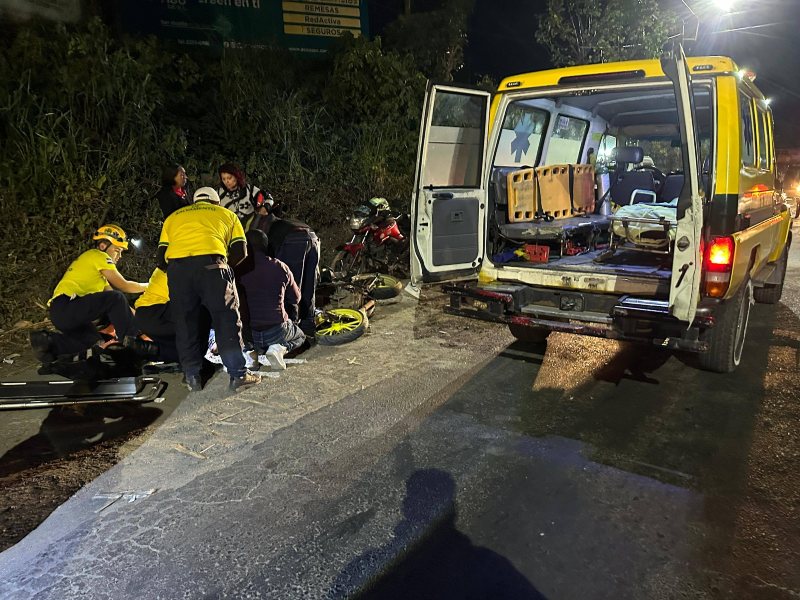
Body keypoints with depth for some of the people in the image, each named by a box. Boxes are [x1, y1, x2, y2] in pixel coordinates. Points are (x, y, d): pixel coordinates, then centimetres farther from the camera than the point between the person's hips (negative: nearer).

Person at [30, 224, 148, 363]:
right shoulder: (98, 256, -2)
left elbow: (110, 291, 25)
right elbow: (123, 286, -6)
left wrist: (136, 314, 18)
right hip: (65, 306, -10)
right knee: (116, 299, -21)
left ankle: (48, 342, 3)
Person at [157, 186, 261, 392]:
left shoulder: (173, 217, 33)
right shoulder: (227, 214, 28)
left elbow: (161, 259, 23)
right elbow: (240, 252, 17)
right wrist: (224, 267, 33)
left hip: (176, 266, 3)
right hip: (211, 263, -2)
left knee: (185, 323, 11)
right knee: (227, 319, 3)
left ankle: (192, 377, 14)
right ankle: (238, 374, 1)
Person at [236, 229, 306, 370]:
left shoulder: (240, 269, -3)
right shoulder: (280, 267, -2)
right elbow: (295, 298, 13)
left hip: (247, 334, 2)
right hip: (276, 331, -2)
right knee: (300, 336, 31)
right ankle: (280, 348, -3)